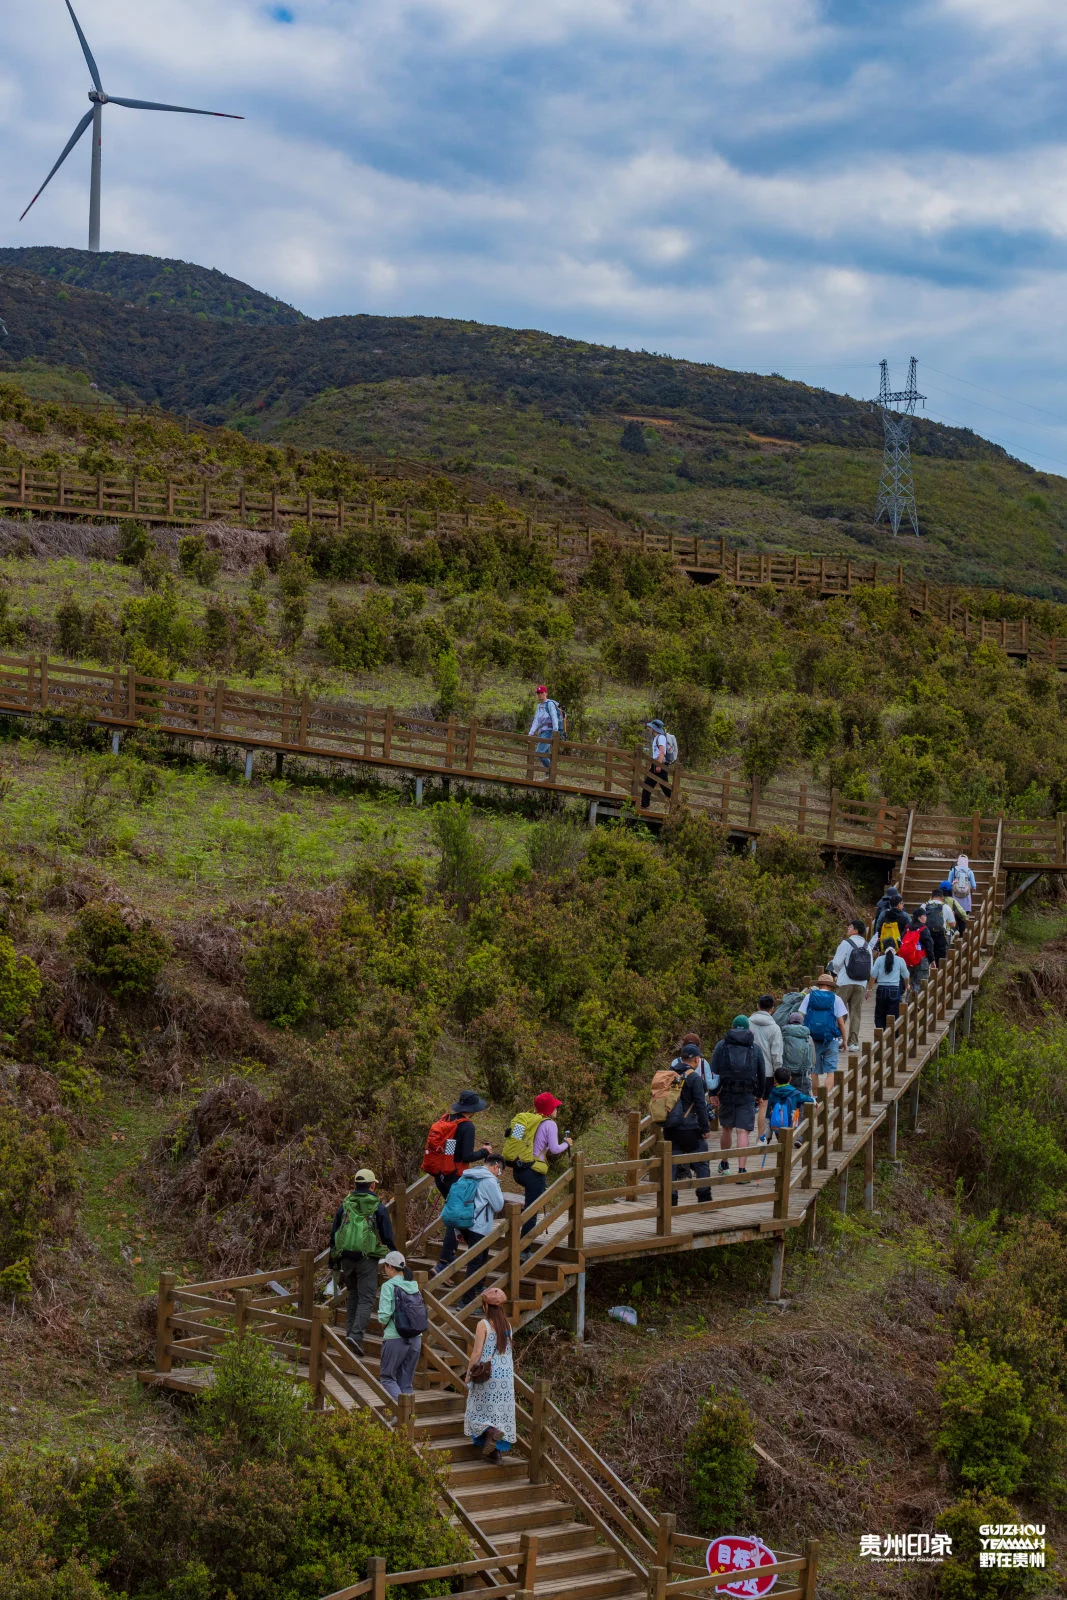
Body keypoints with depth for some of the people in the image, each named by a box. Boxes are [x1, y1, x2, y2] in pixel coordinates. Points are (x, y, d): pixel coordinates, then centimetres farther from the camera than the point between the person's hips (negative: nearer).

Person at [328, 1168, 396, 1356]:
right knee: (366, 1298, -3)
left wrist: (333, 1261, 22)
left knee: (353, 1295, 20)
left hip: (346, 1257, 4)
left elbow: (333, 1233, 14)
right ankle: (356, 1334, -18)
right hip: (367, 1258, -4)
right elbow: (388, 1237, 1)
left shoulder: (345, 1205, 10)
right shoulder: (378, 1207, -1)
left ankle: (350, 1331, 19)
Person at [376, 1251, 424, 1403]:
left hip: (395, 1338, -6)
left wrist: (384, 1326, 4)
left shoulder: (389, 1286, -11)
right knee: (407, 1381, 14)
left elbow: (384, 1315, -16)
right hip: (416, 1338, 6)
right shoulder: (414, 1285, 7)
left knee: (386, 1377, 9)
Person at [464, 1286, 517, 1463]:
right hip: (506, 1374, 5)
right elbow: (508, 1349, 9)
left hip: (487, 1374, -5)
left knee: (480, 1409, 8)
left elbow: (477, 1352, -13)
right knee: (501, 1409, 9)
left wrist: (468, 1373, -4)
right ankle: (498, 1451, 7)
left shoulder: (484, 1324, -12)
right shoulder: (507, 1324, 5)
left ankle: (492, 1431, -19)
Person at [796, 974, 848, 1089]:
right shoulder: (835, 999, -1)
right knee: (830, 1072, 1)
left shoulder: (809, 996, 4)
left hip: (812, 1039, 2)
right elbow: (841, 1021, -3)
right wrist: (845, 1040, 5)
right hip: (830, 1039, -2)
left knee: (814, 1071, 11)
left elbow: (800, 1017, 1)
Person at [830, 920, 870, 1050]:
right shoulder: (866, 946, 9)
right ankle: (853, 1042, 6)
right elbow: (870, 968, 11)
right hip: (861, 984, 5)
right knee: (856, 1013, 7)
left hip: (845, 982, -5)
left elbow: (837, 963, -10)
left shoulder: (846, 943, -8)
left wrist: (837, 972, 12)